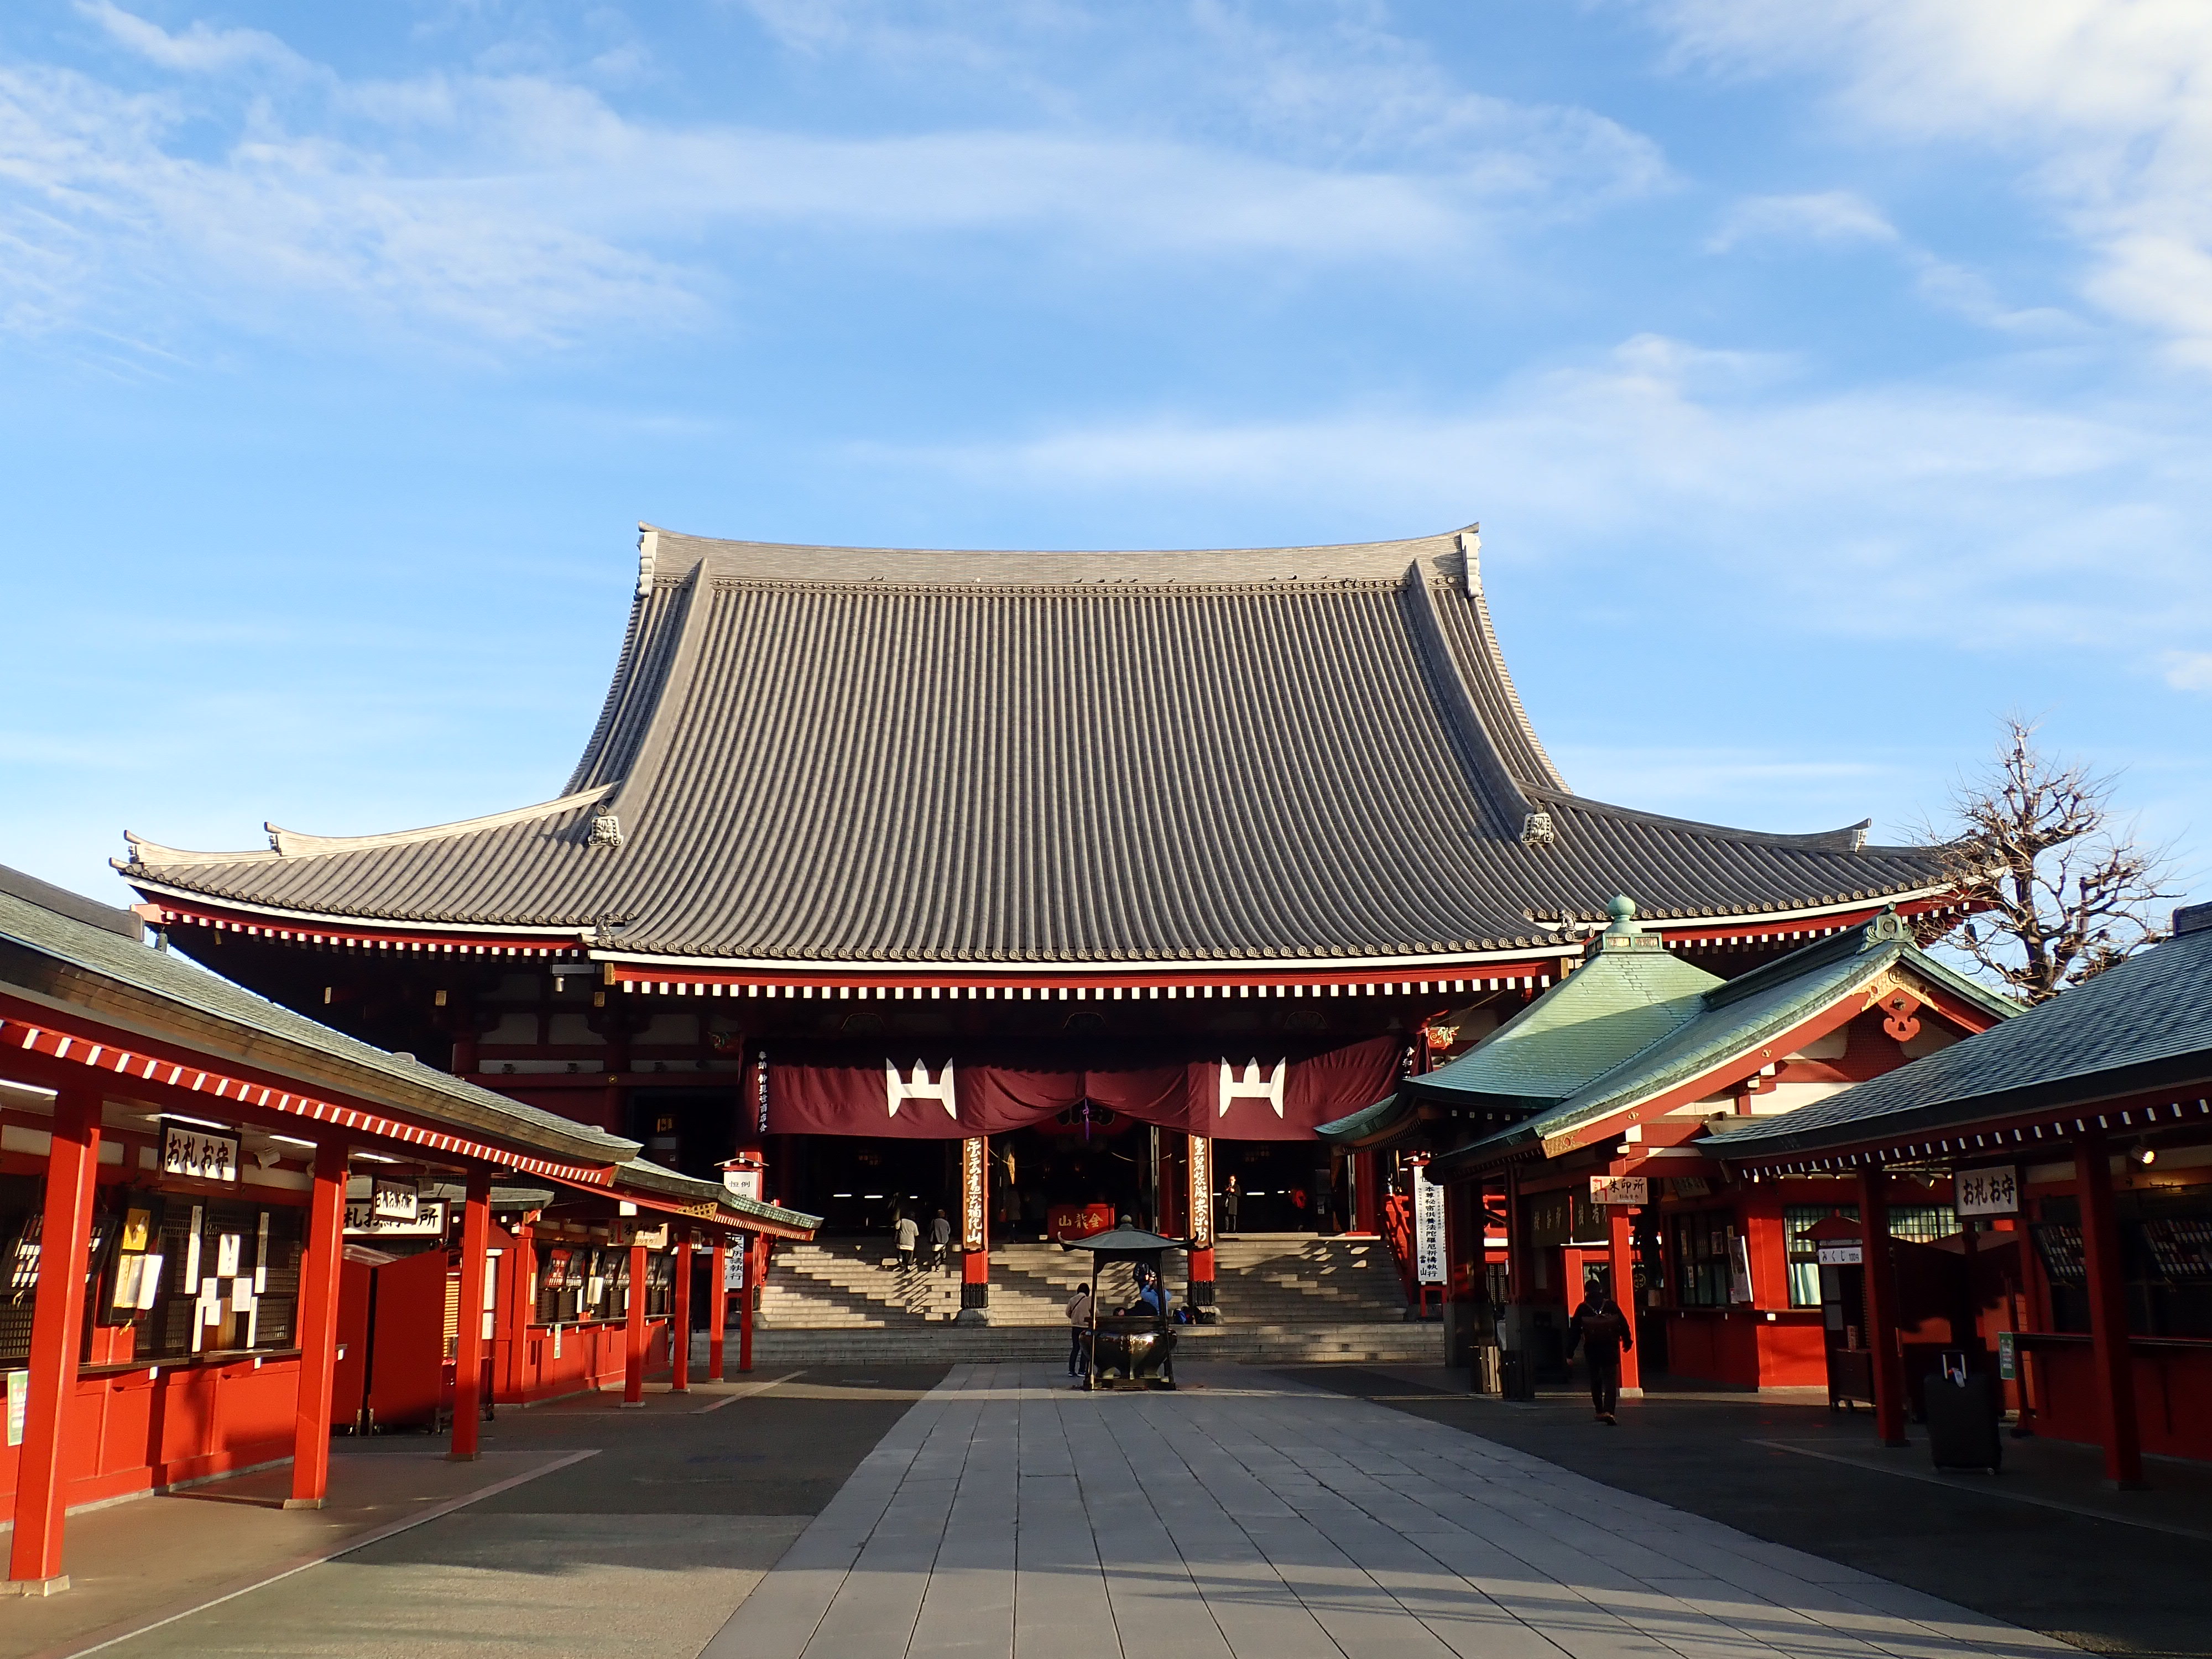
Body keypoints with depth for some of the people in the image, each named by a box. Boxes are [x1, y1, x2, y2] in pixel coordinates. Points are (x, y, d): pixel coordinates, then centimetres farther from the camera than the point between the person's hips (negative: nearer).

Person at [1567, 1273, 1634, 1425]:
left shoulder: (1582, 1309, -1)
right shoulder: (1611, 1306, 0)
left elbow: (1574, 1332, -2)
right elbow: (1624, 1325, 4)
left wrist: (1570, 1353, 1)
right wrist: (1627, 1342, 19)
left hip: (1591, 1350, 1)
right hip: (1610, 1350, -1)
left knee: (1595, 1382, 18)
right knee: (1610, 1382, -4)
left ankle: (1600, 1411, 25)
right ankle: (1608, 1411, -22)